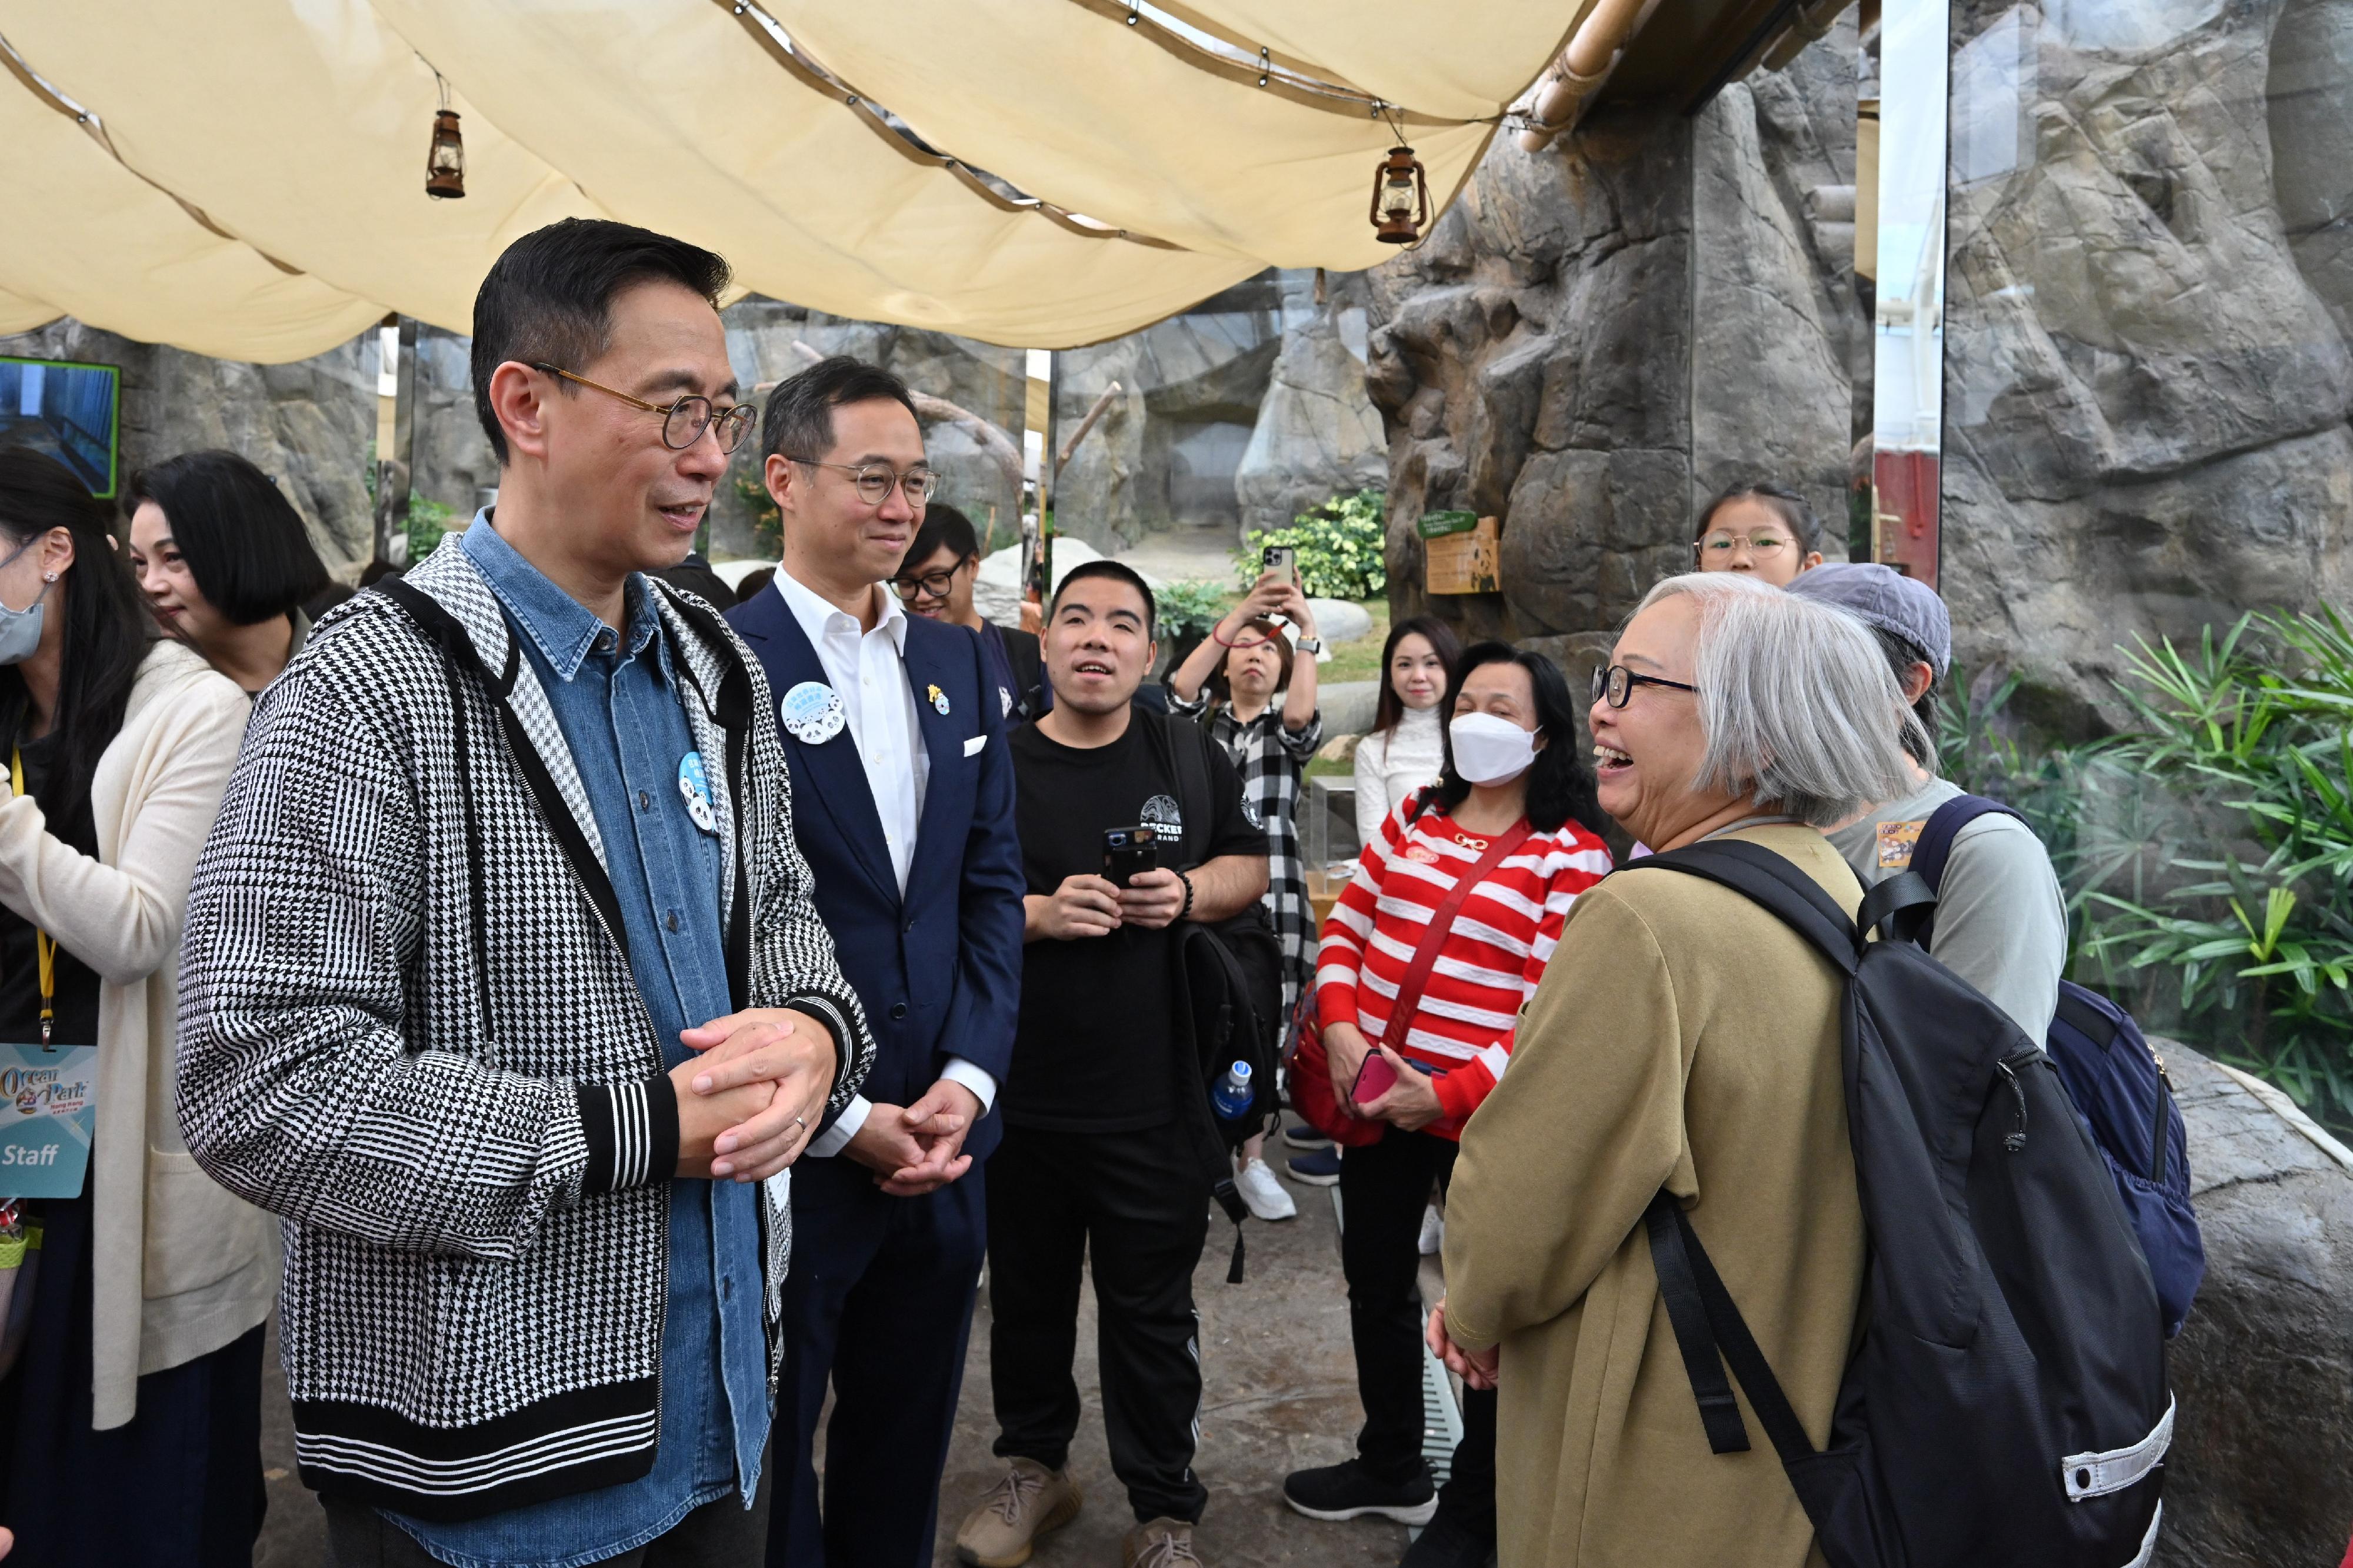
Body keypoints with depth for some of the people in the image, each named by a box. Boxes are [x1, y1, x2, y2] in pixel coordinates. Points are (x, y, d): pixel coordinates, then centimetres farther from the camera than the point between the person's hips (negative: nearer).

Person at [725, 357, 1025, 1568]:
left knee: (906, 1444, 21)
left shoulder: (958, 664, 8)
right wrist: (839, 1118, -13)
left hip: (943, 1132, 6)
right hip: (788, 1149, -5)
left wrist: (967, 1076, -4)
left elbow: (991, 885, 7)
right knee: (767, 1469, 14)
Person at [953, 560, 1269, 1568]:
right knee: (1027, 1295, 17)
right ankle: (1034, 1466, 39)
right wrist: (1036, 913, -19)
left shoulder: (1190, 757, 3)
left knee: (1153, 1313, 10)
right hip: (1020, 1094, 0)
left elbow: (1248, 867, 13)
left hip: (1153, 1097, 0)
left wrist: (1188, 895, -8)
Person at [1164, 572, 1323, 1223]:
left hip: (1271, 898, 1)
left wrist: (1308, 633, -20)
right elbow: (1181, 687, -11)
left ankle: (1251, 1160, 16)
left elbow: (1303, 716, -12)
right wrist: (1239, 612, -20)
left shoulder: (1288, 730, 13)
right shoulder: (1201, 718, 12)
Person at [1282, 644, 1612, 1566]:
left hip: (1481, 1113, -6)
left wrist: (1448, 1093, -21)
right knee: (1375, 1283, 20)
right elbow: (1347, 928, 7)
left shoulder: (1572, 854, -9)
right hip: (1374, 1100, 6)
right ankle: (1391, 1467, 43)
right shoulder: (1414, 816, 8)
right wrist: (1341, 1030, -9)